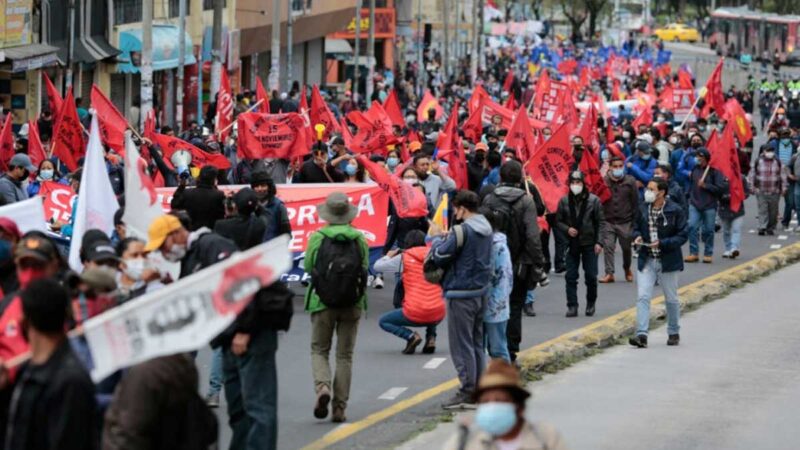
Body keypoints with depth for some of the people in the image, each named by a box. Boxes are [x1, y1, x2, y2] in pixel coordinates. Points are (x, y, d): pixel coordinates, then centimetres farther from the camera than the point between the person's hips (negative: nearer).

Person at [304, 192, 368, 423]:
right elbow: (365, 268, 3)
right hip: (352, 304, 1)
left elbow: (307, 266, 2)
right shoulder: (359, 239, -2)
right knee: (345, 355, 8)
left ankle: (322, 386, -18)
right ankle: (340, 407, 6)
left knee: (319, 349, 10)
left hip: (322, 302, -1)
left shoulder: (317, 238, -6)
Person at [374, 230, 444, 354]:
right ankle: (431, 337, 15)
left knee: (383, 321, 19)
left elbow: (378, 266, 4)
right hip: (438, 316, 3)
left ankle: (411, 336, -4)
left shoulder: (404, 258, -2)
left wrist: (388, 256, 26)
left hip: (415, 315, -3)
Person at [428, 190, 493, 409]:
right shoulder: (486, 228, 8)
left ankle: (468, 392, -3)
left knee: (462, 344, -3)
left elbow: (439, 257, -15)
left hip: (461, 294, -9)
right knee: (476, 342, 15)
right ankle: (478, 389, 18)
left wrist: (437, 238, 2)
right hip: (480, 291, 9)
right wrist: (446, 237, 6)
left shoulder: (462, 231, -19)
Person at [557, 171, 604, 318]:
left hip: (589, 244, -1)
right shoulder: (564, 201, 1)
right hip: (571, 244, 1)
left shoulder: (593, 200, -3)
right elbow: (559, 221, 8)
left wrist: (598, 242, -8)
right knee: (571, 277, -1)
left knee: (591, 276, 3)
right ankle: (572, 306, 3)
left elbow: (600, 222, -1)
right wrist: (567, 229, -13)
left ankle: (591, 303, 20)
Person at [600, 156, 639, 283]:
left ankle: (627, 269, 34)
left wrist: (634, 220, -1)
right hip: (608, 221, 0)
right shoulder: (604, 181, -2)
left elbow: (635, 202, 2)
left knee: (626, 248, 10)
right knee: (608, 247, -7)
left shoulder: (630, 181, -1)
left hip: (625, 222, 0)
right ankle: (609, 274, -5)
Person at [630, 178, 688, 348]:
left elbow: (683, 235, -11)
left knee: (671, 299, 12)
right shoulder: (643, 209, 2)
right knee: (643, 297, -10)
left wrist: (662, 243, -22)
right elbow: (637, 227, 17)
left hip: (668, 262, -3)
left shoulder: (675, 211, -11)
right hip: (646, 261, 3)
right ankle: (641, 334, -14)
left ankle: (673, 333, 29)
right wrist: (637, 237, -6)